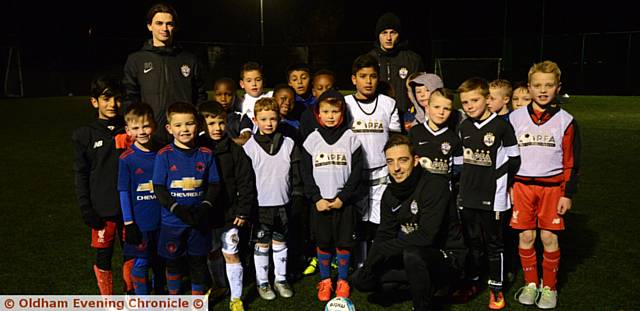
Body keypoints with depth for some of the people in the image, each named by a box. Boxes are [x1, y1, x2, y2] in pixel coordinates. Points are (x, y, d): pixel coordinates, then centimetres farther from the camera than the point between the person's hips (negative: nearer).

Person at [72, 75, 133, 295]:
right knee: (103, 257, 9)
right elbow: (81, 176, 0)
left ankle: (130, 292, 32)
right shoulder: (84, 135, -1)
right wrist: (86, 210, -5)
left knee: (131, 252, 12)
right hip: (102, 209, -1)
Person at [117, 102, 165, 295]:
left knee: (160, 260, 17)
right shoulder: (127, 159, -9)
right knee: (141, 262, 6)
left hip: (161, 220, 3)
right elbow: (124, 192, -7)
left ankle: (160, 292, 38)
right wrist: (128, 223, -9)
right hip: (139, 221, -3)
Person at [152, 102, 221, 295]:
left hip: (199, 221, 1)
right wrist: (178, 210, -20)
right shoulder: (164, 155, -7)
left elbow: (214, 185, 0)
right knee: (173, 263, 15)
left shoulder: (205, 154, -2)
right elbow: (159, 188, -8)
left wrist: (205, 208, -16)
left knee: (198, 262, 13)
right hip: (172, 221, -1)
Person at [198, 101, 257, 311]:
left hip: (229, 213, -2)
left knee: (231, 254, 3)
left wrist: (243, 211, -8)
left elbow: (246, 183, -5)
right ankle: (218, 286, 40)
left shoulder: (235, 151, -6)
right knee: (212, 253, 18)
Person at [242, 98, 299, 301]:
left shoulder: (288, 144, 1)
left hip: (283, 203, 2)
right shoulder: (249, 147, -6)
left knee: (280, 242, 15)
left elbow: (296, 173, 6)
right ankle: (262, 282, 24)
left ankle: (280, 279, 30)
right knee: (262, 244, 8)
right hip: (260, 205, -2)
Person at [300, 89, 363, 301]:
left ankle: (342, 280, 23)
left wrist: (342, 197, -11)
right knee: (323, 242, 7)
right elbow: (306, 174, 1)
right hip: (319, 201, 1)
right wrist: (316, 198, -9)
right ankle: (325, 280, 23)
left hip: (344, 201, -1)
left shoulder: (350, 138, -1)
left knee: (344, 242, 6)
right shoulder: (312, 140, 2)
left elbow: (356, 172, -4)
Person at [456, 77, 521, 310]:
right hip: (467, 196, 4)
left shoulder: (501, 126, -10)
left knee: (494, 243, 7)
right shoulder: (463, 127, 5)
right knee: (472, 241, 15)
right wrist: (470, 179, 12)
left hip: (492, 197, -4)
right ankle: (471, 281, 28)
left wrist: (502, 183, 3)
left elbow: (514, 158, -3)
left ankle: (496, 288, 18)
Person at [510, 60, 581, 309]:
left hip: (553, 186, -1)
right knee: (526, 236, 4)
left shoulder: (565, 121, -1)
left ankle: (549, 287, 20)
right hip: (522, 185, 1)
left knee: (549, 237, 3)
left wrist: (568, 194, -2)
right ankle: (530, 284, 21)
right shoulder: (515, 118, 1)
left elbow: (571, 162, 1)